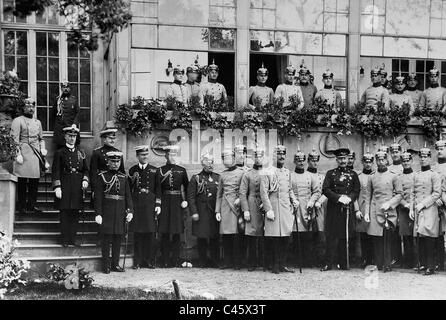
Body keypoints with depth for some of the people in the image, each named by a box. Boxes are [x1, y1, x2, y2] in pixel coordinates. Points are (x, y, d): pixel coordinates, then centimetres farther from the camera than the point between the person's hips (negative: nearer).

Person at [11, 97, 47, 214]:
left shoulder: (37, 122, 21)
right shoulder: (18, 121, 0)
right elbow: (14, 139, -7)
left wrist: (43, 148, 8)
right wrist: (18, 154, -16)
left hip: (36, 154, 6)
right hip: (24, 153, -6)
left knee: (35, 181, 5)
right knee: (22, 181, -4)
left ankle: (32, 205, 12)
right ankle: (22, 206, 1)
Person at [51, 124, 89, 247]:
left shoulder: (81, 153, 14)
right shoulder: (59, 153, 2)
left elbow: (85, 170, 18)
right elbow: (55, 171, -2)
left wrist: (85, 180, -1)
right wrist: (57, 187, -10)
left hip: (78, 187, 3)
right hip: (64, 187, -3)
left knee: (75, 214, 4)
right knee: (65, 214, -1)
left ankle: (73, 238, 11)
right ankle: (65, 240, 5)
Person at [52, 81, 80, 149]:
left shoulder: (73, 99, 8)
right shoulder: (58, 99, 11)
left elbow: (77, 113, 3)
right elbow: (54, 113, 16)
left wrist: (75, 124, -8)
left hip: (71, 127, -1)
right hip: (59, 128, 1)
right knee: (59, 149, -2)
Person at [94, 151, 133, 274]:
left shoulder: (123, 178, 10)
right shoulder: (102, 177, -1)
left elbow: (128, 196, 10)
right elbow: (98, 197, -5)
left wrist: (130, 211, 0)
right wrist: (98, 214, -11)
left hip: (120, 212, 4)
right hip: (107, 212, -4)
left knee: (118, 238, 8)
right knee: (106, 238, 0)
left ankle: (115, 264, 17)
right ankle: (106, 265, 7)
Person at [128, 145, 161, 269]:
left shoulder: (154, 170, 8)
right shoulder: (132, 170, 9)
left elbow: (158, 189, 7)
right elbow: (129, 189, 9)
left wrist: (158, 205, 0)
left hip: (150, 205, 0)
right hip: (136, 205, 0)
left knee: (150, 233, -1)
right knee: (137, 234, -1)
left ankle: (150, 261, 5)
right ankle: (137, 262, 5)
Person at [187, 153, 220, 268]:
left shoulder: (218, 177, 11)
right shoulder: (196, 178, 3)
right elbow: (190, 196, -1)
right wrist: (194, 212, -9)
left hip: (215, 212, 2)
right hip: (201, 213, -2)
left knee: (214, 238, 2)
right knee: (201, 237, 1)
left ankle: (215, 261, 10)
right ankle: (202, 261, 10)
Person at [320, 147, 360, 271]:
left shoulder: (353, 174, 13)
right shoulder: (330, 173, 7)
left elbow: (357, 190, 9)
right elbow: (325, 189, -1)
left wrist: (349, 198, -11)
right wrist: (339, 197, -13)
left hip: (348, 208, 2)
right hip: (333, 209, -2)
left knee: (346, 236, 2)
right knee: (332, 236, -5)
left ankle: (343, 263, 9)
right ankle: (329, 263, -3)